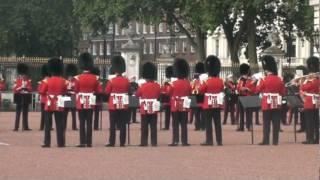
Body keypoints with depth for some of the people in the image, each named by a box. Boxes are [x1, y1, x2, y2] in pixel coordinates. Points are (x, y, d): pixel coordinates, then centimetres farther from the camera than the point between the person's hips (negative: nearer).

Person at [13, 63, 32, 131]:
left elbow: (30, 89, 0)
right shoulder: (17, 80, 0)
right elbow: (15, 90, -7)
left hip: (26, 99, 3)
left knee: (25, 113, 6)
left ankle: (25, 127, 9)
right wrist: (21, 87, -20)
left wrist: (26, 87, -19)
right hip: (19, 98, -3)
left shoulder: (28, 80, 6)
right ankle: (16, 127, -5)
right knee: (18, 113, -4)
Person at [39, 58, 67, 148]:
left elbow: (42, 92, -3)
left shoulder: (48, 81, -6)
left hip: (49, 104, -1)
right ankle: (61, 143, 3)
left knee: (48, 124, 4)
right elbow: (65, 92, 8)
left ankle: (47, 143, 1)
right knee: (60, 124, 4)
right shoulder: (63, 81, -2)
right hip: (59, 104, 1)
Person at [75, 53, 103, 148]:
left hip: (81, 102, -2)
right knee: (89, 122, 5)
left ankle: (82, 142, -3)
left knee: (82, 123, 0)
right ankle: (89, 142, 4)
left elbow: (76, 90, -2)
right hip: (90, 103, 2)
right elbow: (99, 91, 2)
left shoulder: (78, 78, -8)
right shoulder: (95, 78, -1)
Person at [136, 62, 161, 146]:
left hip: (145, 109, -2)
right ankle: (154, 142, 3)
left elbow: (137, 94, 3)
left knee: (144, 127, 3)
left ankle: (144, 142, 2)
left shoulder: (143, 86, -10)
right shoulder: (157, 86, -2)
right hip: (154, 109, 2)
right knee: (153, 126, 5)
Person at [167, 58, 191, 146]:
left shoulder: (174, 84, -10)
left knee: (175, 124, 1)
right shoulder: (187, 83, -2)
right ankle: (184, 141, 2)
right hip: (184, 106, 2)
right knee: (184, 124, 4)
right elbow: (190, 93, 9)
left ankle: (175, 141, -3)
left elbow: (169, 93, 0)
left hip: (175, 106, -2)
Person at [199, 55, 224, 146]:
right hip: (218, 104, 5)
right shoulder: (220, 81, 1)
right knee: (217, 123, 7)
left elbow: (201, 90, -4)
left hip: (208, 104, -4)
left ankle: (209, 140, -3)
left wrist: (202, 83, 8)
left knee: (208, 123, -1)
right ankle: (219, 141, 7)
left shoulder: (207, 82, -13)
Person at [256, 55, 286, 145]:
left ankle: (266, 140, -3)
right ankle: (275, 140, 4)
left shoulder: (264, 80, -10)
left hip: (267, 104, -3)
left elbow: (258, 90, 0)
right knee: (276, 123, 4)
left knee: (266, 123, 0)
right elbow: (283, 92, 7)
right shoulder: (279, 80, 3)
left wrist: (258, 82, 14)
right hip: (276, 104, 3)